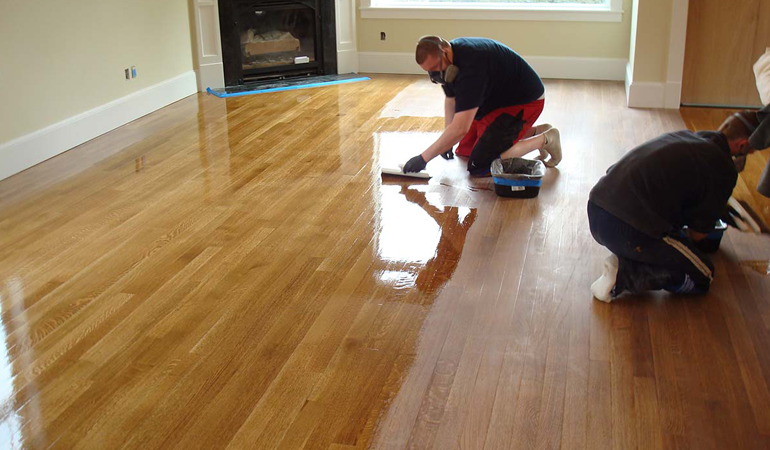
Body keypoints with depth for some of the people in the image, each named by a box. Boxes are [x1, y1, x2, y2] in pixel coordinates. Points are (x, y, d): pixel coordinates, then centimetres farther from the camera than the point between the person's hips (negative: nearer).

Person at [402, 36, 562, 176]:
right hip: (497, 99, 10)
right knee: (464, 150, 16)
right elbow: (451, 99, 11)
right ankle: (535, 132, 18)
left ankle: (545, 139, -5)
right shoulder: (446, 61, -6)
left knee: (478, 165, -17)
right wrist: (446, 142, 1)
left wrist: (423, 158, -33)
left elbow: (460, 129, -38)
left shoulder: (471, 67, -35)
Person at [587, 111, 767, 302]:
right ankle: (625, 274, -5)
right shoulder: (723, 171, -3)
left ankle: (622, 262, 9)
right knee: (702, 278, 11)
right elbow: (698, 233, 5)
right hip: (629, 230, -8)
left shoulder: (682, 135, 19)